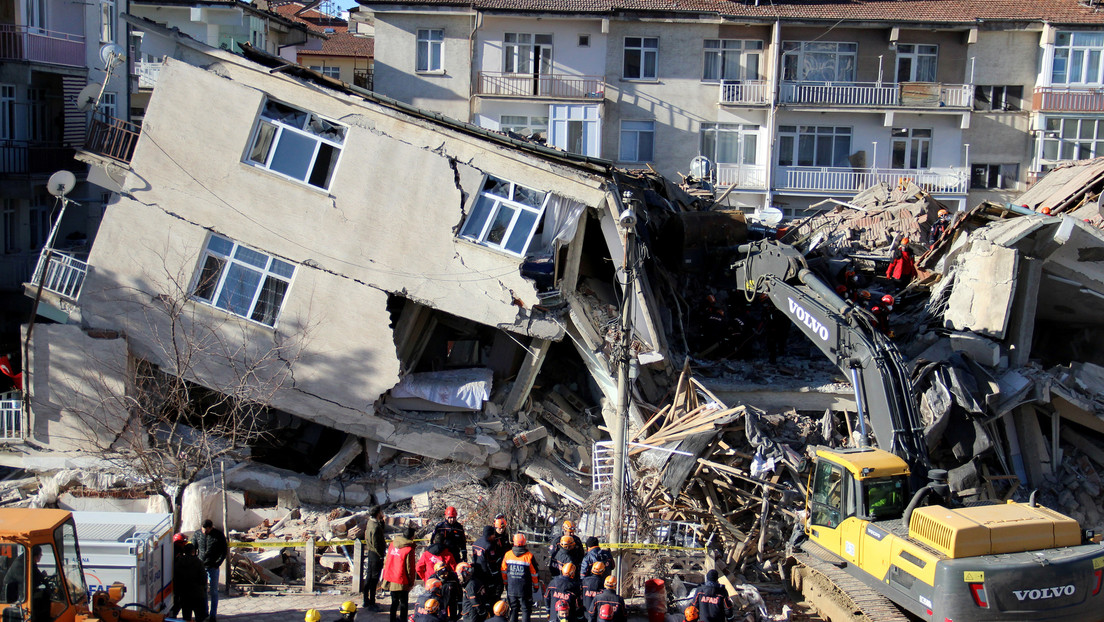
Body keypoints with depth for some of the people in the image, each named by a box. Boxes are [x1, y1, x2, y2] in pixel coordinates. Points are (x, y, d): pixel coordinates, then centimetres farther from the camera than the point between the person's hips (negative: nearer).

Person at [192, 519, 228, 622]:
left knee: (213, 591, 3)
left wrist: (218, 563, -10)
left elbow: (224, 551, -2)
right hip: (200, 566, 2)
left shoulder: (219, 535, -7)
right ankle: (204, 612, 25)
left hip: (213, 567, -2)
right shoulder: (197, 534, -2)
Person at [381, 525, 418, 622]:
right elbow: (409, 568, -13)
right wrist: (411, 582, 0)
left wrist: (385, 576, 21)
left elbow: (386, 561, 10)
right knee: (404, 603, 8)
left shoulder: (392, 544, 1)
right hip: (401, 581, -6)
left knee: (394, 601, 21)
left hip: (390, 579, 6)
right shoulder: (409, 550, -17)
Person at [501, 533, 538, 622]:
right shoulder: (529, 556, -13)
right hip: (525, 589, -3)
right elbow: (534, 574, -5)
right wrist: (535, 585, 10)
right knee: (526, 609, 7)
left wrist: (506, 583, 21)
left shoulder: (507, 555, -5)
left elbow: (504, 571, 6)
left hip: (511, 588, 3)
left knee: (513, 609, 15)